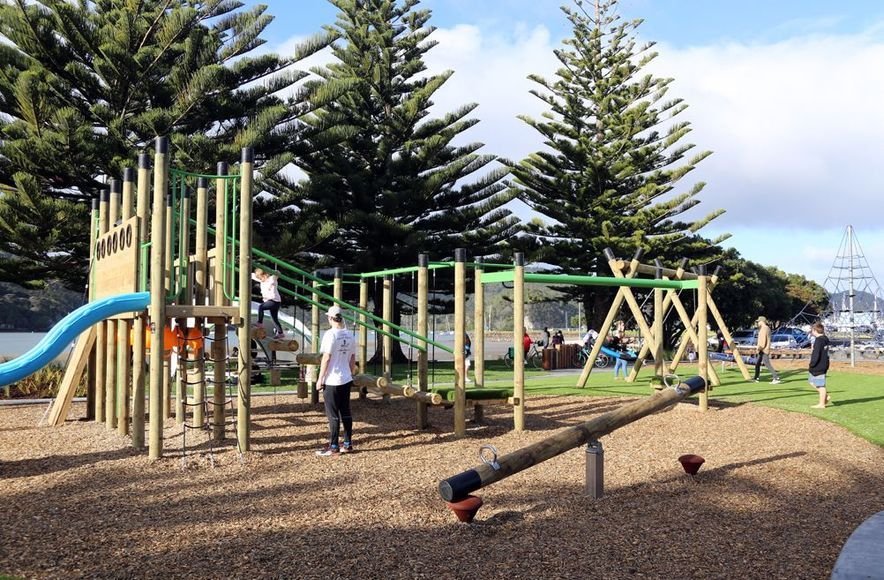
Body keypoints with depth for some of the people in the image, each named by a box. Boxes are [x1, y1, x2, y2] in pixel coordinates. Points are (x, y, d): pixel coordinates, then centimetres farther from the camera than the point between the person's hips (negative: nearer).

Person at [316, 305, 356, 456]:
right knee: (346, 412, 13)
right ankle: (348, 444, 19)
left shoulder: (330, 334, -14)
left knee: (333, 415, -1)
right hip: (346, 380, 7)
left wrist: (320, 379, -10)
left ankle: (333, 447, 3)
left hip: (332, 381, -7)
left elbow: (326, 358, -15)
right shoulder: (349, 335, 7)